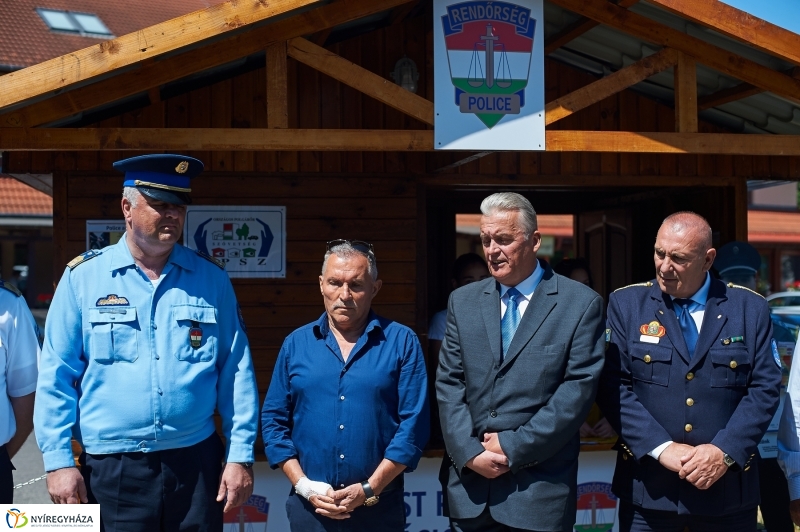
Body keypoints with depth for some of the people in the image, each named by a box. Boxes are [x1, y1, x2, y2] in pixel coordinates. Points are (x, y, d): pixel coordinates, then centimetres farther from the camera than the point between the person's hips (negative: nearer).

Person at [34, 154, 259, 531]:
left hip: (196, 464, 1)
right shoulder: (83, 277, -1)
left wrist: (240, 455, 0)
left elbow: (236, 374, 3)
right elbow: (56, 378, -1)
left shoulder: (212, 280, 3)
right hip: (110, 470, -1)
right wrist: (58, 461, -5)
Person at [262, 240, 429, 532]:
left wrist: (369, 489, -12)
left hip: (379, 506, -1)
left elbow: (413, 423, -7)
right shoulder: (296, 343, 5)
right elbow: (274, 420, 5)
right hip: (309, 506, 2)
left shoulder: (402, 342, -2)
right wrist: (303, 484, -7)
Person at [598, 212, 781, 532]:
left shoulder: (749, 308, 3)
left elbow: (765, 388, -1)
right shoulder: (626, 304, 0)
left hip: (728, 486, 1)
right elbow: (613, 386, -6)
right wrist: (661, 448, -16)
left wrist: (725, 451, -14)